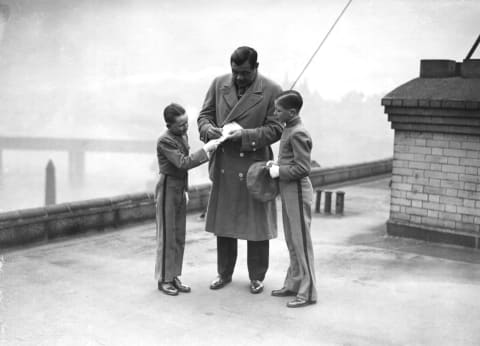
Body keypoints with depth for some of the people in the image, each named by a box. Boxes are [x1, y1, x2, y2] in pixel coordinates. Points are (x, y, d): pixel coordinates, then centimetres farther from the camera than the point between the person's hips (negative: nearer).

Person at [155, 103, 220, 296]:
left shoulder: (183, 136, 9)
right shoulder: (165, 141, -17)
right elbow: (183, 163, -26)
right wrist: (205, 150, -25)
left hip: (180, 189, 8)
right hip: (168, 189, -8)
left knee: (179, 236, 10)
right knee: (167, 235, -1)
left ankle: (174, 276, 19)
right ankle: (164, 279, 8)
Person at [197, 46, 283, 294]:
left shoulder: (272, 91, -8)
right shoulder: (219, 84, 4)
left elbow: (275, 129, -9)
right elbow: (204, 115, 9)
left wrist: (245, 135, -22)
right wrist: (208, 129, -14)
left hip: (254, 166, -3)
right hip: (224, 166, 4)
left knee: (256, 224, 6)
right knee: (223, 221, 13)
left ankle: (257, 277, 24)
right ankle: (224, 273, 30)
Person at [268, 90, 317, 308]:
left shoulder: (298, 134, -18)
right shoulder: (288, 130, 12)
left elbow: (303, 168, -23)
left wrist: (279, 171, -16)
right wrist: (276, 166, 5)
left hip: (297, 192, -10)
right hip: (288, 192, 10)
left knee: (301, 242, -3)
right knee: (291, 241, 16)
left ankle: (307, 292, 4)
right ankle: (293, 284, 27)